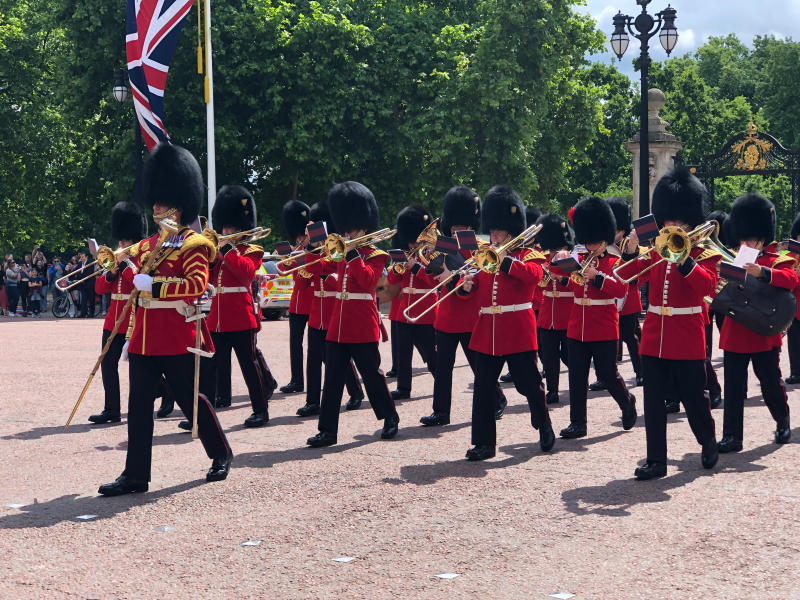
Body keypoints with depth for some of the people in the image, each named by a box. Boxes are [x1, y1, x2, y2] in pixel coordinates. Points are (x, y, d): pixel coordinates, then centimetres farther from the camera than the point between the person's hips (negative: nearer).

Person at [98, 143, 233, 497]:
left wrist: (154, 285, -26)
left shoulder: (193, 245, -6)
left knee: (190, 399, 5)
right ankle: (135, 475, 6)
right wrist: (130, 336, 18)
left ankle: (221, 454, 25)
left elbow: (197, 285, -21)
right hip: (144, 341, 7)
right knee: (139, 406, 3)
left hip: (176, 339, -7)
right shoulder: (146, 247, 16)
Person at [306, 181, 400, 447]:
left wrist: (353, 254, -19)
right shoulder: (343, 254, 15)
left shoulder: (376, 255, -3)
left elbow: (368, 279, -20)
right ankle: (328, 430, 3)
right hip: (338, 325, 6)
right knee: (332, 378, 2)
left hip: (363, 327, -6)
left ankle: (390, 418, 23)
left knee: (372, 374, 5)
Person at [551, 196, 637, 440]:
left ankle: (628, 403, 30)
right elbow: (554, 270, 7)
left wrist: (597, 276, -28)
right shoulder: (579, 261, 10)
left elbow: (621, 289, -16)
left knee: (608, 373, 3)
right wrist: (560, 259, -14)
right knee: (577, 376, 2)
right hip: (578, 328, 4)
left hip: (604, 329, -4)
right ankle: (578, 422, 6)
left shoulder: (614, 262, -3)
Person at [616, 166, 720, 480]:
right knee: (653, 401, 2)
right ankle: (656, 460, 7)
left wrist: (683, 259, -30)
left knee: (693, 397, 7)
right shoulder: (654, 253, 10)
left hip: (687, 340, -4)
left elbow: (707, 285, -19)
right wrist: (631, 252, -14)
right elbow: (628, 277, 3)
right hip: (654, 337, 4)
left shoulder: (704, 254, -2)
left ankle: (708, 442, 33)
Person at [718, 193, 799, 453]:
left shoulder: (776, 261, -2)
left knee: (771, 383, 9)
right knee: (733, 388, 0)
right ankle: (732, 436, 1)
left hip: (764, 333, -3)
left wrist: (762, 272, -37)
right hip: (734, 334, 3)